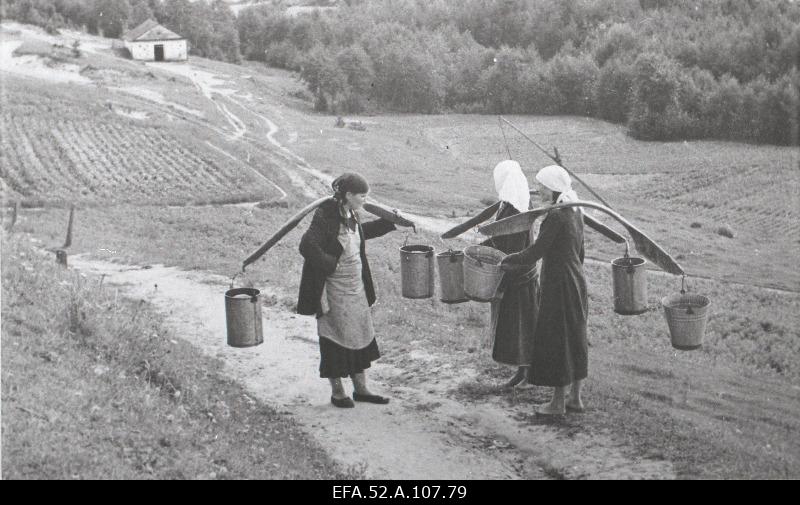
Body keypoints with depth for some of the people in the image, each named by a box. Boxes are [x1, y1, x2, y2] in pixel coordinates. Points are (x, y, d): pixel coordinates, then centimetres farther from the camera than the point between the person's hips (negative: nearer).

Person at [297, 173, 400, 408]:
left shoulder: (351, 215, 6)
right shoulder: (325, 217, -21)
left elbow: (362, 232, 27)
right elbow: (307, 246, -29)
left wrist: (389, 222, 22)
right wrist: (332, 265, -26)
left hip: (356, 286, 9)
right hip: (334, 290, -8)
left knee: (361, 336, 13)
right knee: (336, 338, 3)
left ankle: (360, 388, 25)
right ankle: (337, 392, 18)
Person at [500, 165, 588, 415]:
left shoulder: (555, 217, -20)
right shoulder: (575, 212, 8)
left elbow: (535, 253, -19)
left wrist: (504, 261, -8)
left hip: (558, 285, -9)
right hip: (576, 282, 9)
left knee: (555, 340, 1)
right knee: (574, 338, 15)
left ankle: (558, 402, 9)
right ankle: (575, 397, 23)